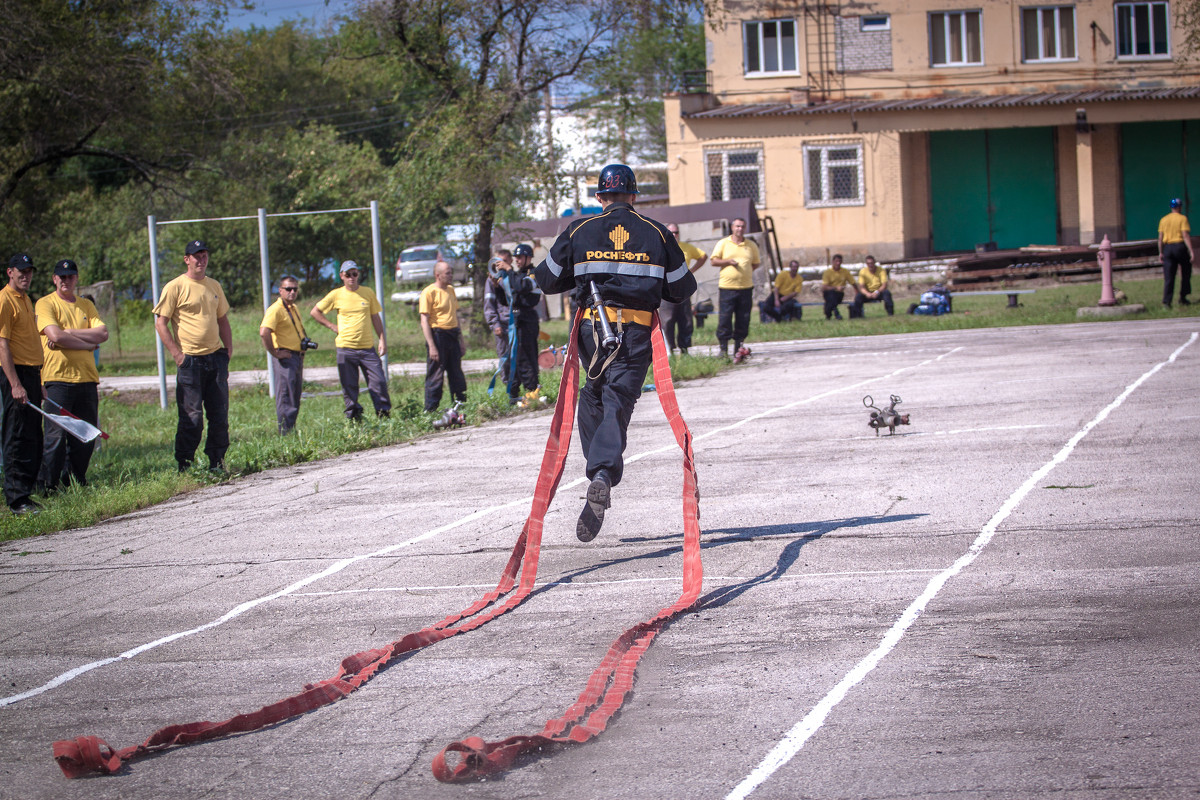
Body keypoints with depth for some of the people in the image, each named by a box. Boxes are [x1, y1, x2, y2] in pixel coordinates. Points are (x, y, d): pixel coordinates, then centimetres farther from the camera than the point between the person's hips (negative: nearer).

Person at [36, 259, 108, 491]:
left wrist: (68, 333, -9)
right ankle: (47, 487, -3)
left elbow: (103, 334, 2)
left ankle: (75, 482, 16)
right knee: (56, 435, -9)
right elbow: (56, 336, -14)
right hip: (58, 377, -5)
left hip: (87, 378, 5)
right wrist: (87, 343, -4)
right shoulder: (45, 304, 1)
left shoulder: (86, 305, 17)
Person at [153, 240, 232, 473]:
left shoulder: (214, 286, 15)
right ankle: (183, 466, 0)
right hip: (190, 360, -6)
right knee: (192, 417, -7)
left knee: (219, 414, 6)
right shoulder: (175, 287, -4)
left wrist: (228, 353, 13)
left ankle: (216, 463, 15)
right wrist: (177, 353, -13)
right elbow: (160, 323, -6)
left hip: (215, 358, 6)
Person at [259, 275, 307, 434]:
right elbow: (264, 332, -26)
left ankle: (292, 432, 21)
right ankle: (285, 434, -7)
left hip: (298, 357, 9)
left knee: (295, 397, 13)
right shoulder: (276, 309, -13)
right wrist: (275, 353, -22)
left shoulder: (294, 308, 17)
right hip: (286, 358, -9)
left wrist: (306, 341, 17)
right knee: (286, 397, -8)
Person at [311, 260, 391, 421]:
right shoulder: (336, 295, 3)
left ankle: (384, 415, 3)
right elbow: (315, 312, 11)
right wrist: (332, 326, 3)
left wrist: (382, 340, 5)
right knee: (349, 386, 1)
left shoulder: (368, 293, 7)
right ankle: (354, 418, 9)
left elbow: (375, 317, 12)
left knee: (379, 382, -5)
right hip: (346, 348, -1)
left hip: (367, 347, 1)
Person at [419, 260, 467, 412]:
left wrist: (461, 340, 18)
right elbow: (424, 321, -13)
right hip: (438, 335, -7)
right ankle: (430, 411, 1)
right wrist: (432, 346, -19)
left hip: (452, 336, 7)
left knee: (457, 375, 9)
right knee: (435, 376, -4)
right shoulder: (429, 292, -10)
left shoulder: (450, 290, 14)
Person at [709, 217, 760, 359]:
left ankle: (738, 347, 11)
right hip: (727, 287, -2)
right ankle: (723, 348, 0)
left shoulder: (751, 245, 13)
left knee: (743, 319, 2)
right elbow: (714, 261, 4)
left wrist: (747, 271, 3)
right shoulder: (723, 243, 6)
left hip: (746, 287, 2)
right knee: (725, 318, -6)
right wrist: (728, 261, -11)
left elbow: (756, 263, 20)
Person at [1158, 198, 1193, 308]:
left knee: (1168, 276, 1)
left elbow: (1160, 238, 9)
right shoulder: (1182, 219, -5)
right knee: (1185, 273, 14)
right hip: (1180, 247, -4)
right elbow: (1186, 236, -13)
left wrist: (1160, 252, 16)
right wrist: (1191, 251, -14)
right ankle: (1183, 298, 13)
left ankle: (1166, 300, -9)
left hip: (1167, 248, 4)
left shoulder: (1163, 220, 9)